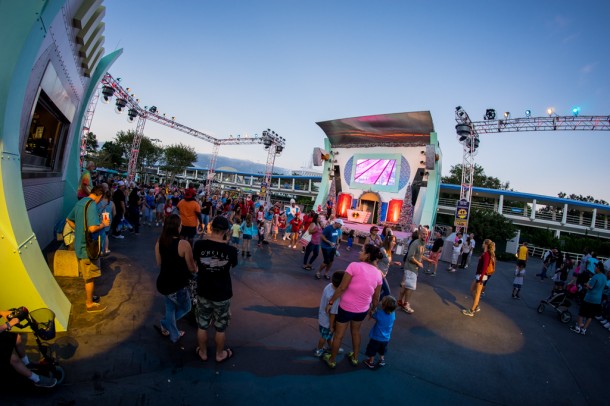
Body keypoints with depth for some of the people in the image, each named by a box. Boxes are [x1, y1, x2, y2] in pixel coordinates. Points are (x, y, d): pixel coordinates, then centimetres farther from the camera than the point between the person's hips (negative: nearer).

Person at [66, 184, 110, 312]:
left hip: (80, 244, 9)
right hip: (88, 246, -9)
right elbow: (93, 228, -33)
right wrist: (103, 224, -15)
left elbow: (69, 220, 19)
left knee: (87, 275, 23)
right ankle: (90, 304, 19)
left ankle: (89, 297, 39)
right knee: (90, 277, 6)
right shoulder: (91, 205, -24)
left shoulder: (80, 202, 6)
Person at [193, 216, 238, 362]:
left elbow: (196, 263, 3)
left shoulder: (199, 245, -16)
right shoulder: (230, 250, -21)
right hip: (222, 294, -2)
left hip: (203, 291, 2)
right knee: (220, 327, 19)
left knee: (202, 325, 23)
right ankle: (220, 354, 39)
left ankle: (202, 353, 43)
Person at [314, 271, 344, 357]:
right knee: (324, 337, 22)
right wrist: (331, 326, -12)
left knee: (329, 335, 31)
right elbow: (332, 314, -27)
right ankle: (318, 350, 45)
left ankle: (331, 347, 54)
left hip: (323, 316, 7)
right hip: (327, 321, -7)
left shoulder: (329, 285, -17)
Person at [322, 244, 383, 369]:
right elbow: (376, 298, 3)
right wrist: (373, 310, 21)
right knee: (356, 332, 30)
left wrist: (331, 302, -9)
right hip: (363, 309, 5)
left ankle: (332, 360, 36)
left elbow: (342, 288, -21)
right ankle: (354, 358, 48)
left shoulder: (355, 266, -22)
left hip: (346, 307, -4)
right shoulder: (378, 273, -6)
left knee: (339, 334, 17)